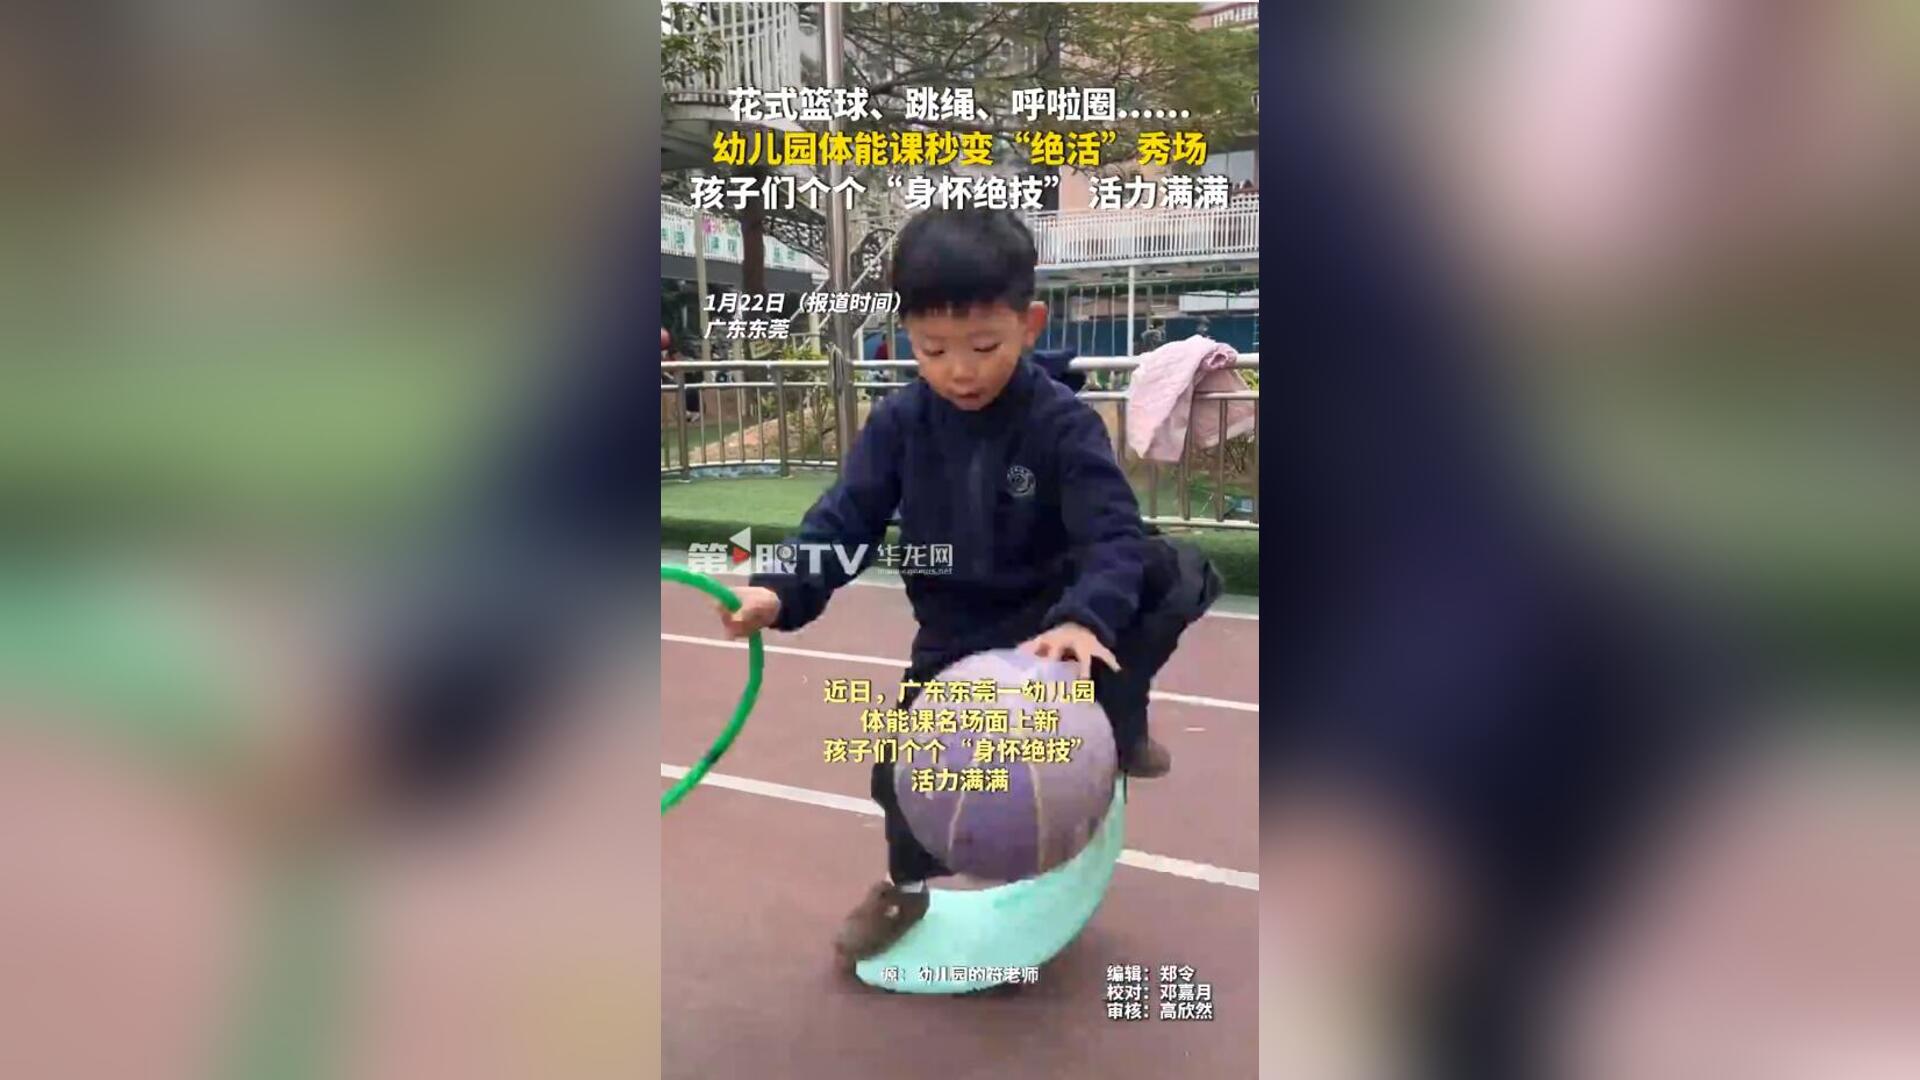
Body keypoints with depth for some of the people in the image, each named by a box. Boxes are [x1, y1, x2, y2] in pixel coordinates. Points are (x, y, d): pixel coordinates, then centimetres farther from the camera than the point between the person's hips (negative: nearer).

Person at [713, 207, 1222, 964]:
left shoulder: (1064, 425, -19)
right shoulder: (899, 425, -9)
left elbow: (1113, 536, -26)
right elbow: (845, 520, -10)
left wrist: (1085, 619, -47)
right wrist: (781, 591, -29)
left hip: (1052, 615, -2)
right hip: (956, 634, 3)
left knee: (1179, 573, -24)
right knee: (907, 763, -1)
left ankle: (1118, 723, -4)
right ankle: (906, 889, 32)